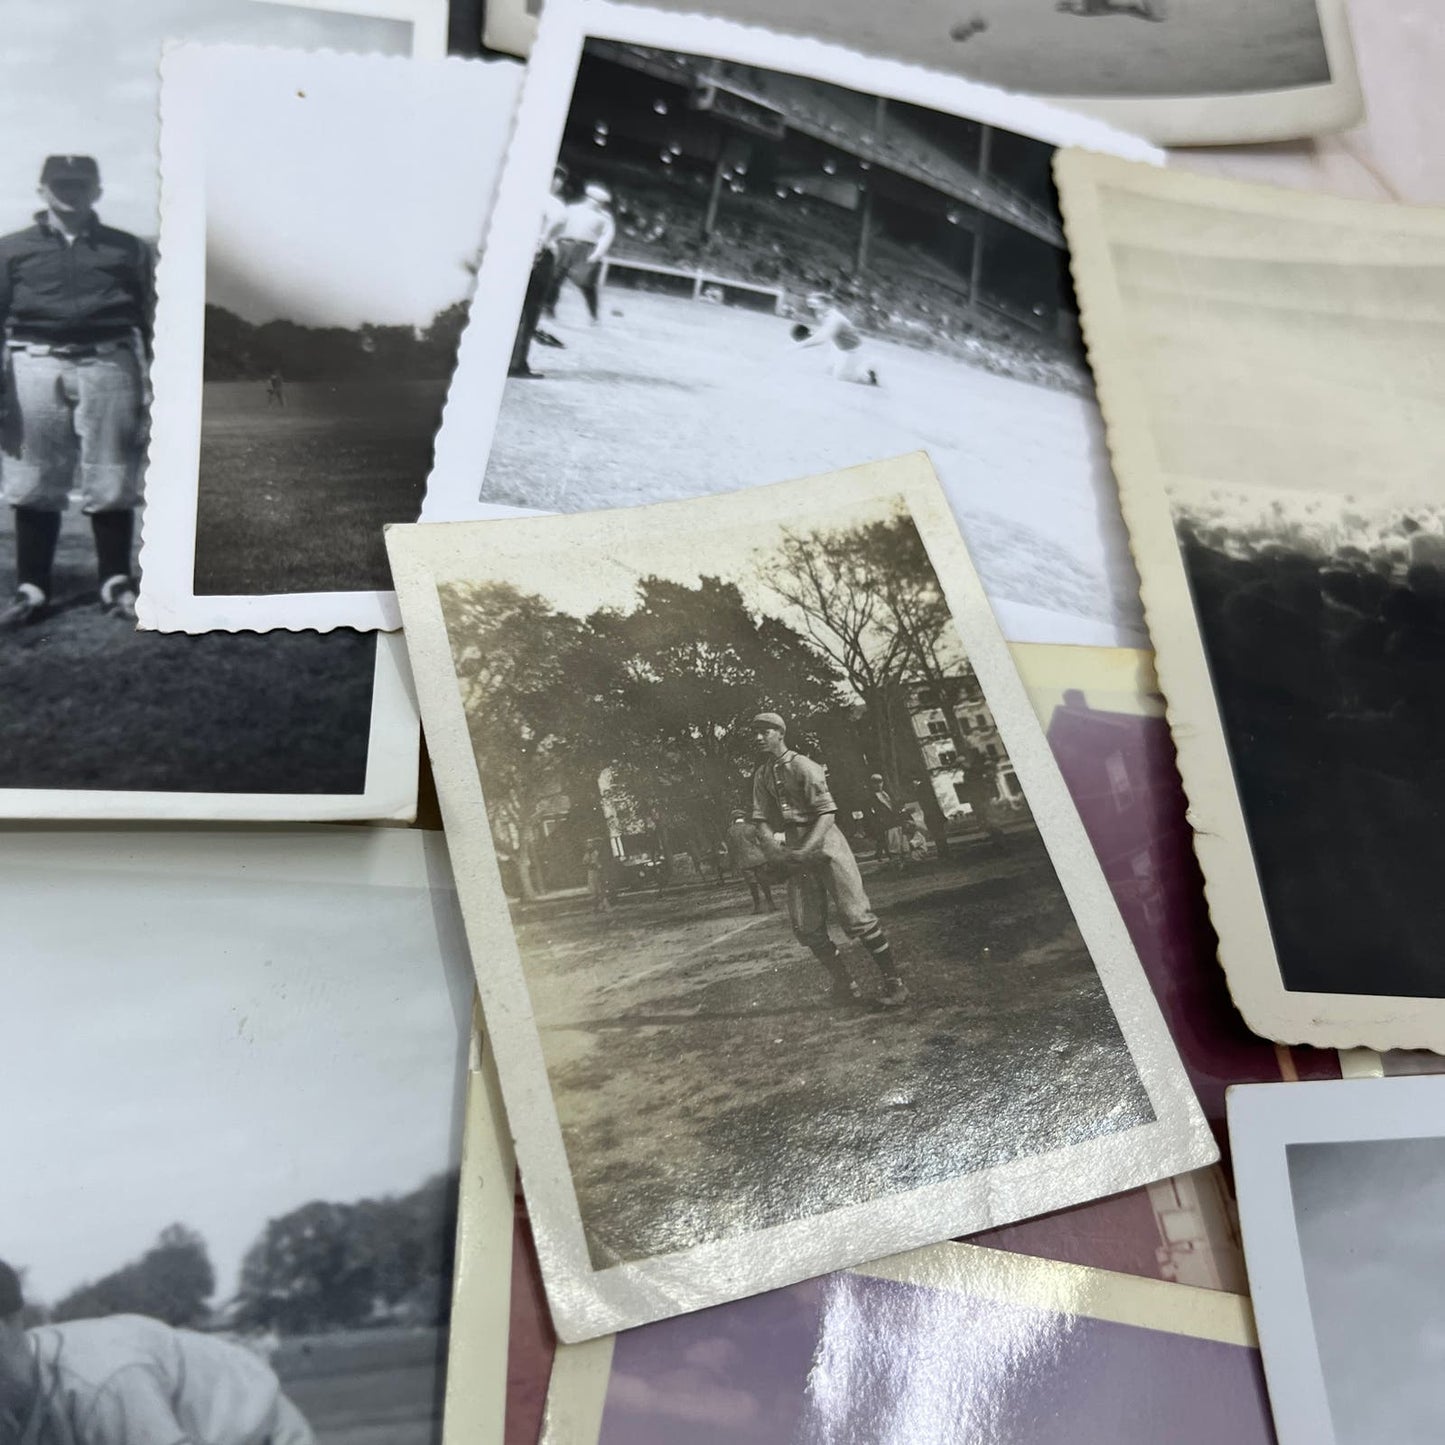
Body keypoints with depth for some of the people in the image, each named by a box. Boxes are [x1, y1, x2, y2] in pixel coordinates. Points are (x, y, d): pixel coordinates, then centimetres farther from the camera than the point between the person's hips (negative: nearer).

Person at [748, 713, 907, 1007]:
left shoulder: (804, 767, -11)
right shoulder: (762, 775, 9)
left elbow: (827, 814, -16)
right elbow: (760, 820, 7)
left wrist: (804, 850, -27)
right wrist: (773, 850, -13)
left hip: (825, 843, -6)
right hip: (796, 853, 7)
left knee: (856, 916, -11)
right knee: (807, 928, 3)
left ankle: (892, 981, 0)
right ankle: (844, 983, 18)